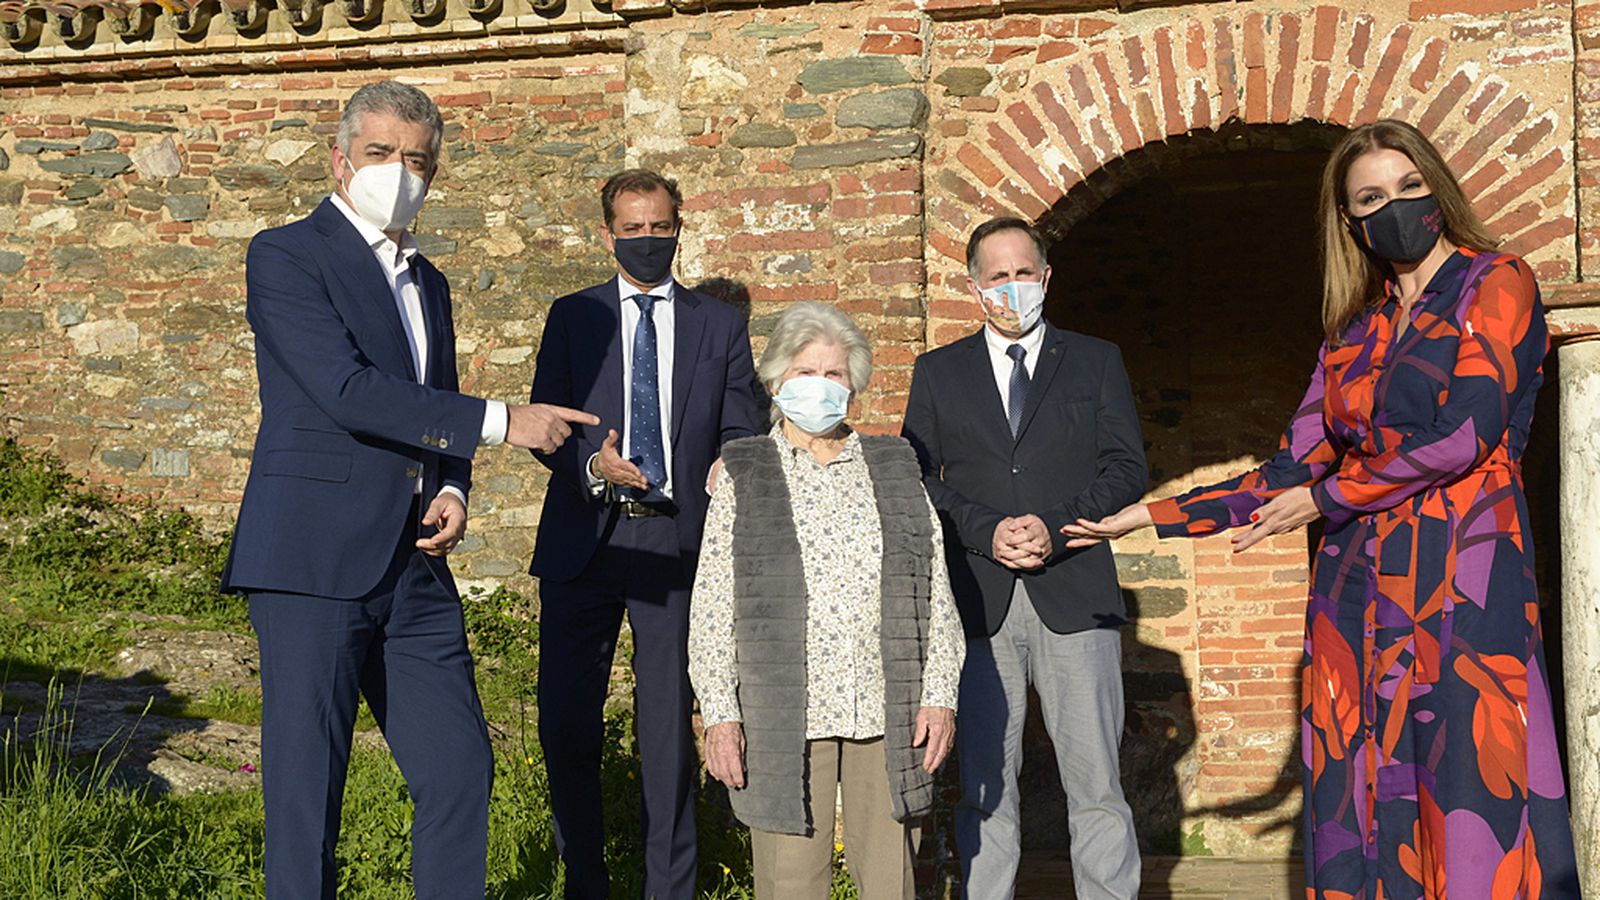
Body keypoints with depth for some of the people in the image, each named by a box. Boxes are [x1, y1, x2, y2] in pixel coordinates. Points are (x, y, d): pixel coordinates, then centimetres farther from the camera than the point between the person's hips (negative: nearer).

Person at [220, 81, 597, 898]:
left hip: (414, 570, 7)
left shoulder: (427, 282, 19)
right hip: (314, 562, -7)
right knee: (306, 790, -1)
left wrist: (452, 492, 3)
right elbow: (349, 390, -17)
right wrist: (500, 422, -18)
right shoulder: (286, 256, -4)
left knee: (460, 774, 6)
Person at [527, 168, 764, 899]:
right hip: (583, 541, 1)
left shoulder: (720, 327, 11)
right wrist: (591, 464, -16)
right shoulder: (573, 317, 11)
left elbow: (740, 434, 8)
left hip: (677, 543, 0)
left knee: (668, 725, 2)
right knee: (565, 720, 1)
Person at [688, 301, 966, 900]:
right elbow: (712, 606, 2)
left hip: (889, 715, 2)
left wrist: (939, 695, 2)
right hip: (784, 715, -2)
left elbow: (937, 593, 11)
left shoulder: (895, 468, 13)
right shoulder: (742, 474, 7)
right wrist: (719, 715, -5)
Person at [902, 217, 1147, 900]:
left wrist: (1054, 526, -9)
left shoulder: (1096, 362, 13)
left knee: (1094, 779, -2)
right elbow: (918, 479, 7)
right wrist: (987, 532, -9)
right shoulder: (938, 372, 14)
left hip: (1074, 594, -1)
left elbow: (1126, 468, 6)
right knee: (983, 783, 3)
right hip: (977, 602, 1)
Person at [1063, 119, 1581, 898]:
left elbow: (1465, 434, -10)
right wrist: (1146, 517, 12)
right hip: (1357, 594, 5)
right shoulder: (1352, 334, 18)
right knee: (1363, 813, 2)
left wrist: (1325, 497, -2)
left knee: (1472, 812, -9)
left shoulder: (1496, 285, 3)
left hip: (1464, 583, -5)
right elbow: (1291, 471, 15)